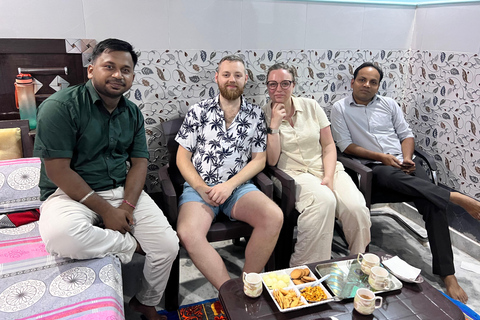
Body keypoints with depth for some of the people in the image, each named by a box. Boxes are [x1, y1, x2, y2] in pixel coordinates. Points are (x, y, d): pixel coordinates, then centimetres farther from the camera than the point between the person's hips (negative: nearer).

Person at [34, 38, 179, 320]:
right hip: (71, 193, -4)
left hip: (123, 190, 5)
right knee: (62, 236, -38)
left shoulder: (133, 113, 7)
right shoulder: (61, 106, -12)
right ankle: (130, 244, -8)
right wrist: (105, 210, -18)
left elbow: (139, 162, 3)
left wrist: (128, 205, -14)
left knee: (168, 246, -11)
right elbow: (57, 171, -16)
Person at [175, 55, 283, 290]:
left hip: (238, 185, 1)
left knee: (274, 217, -27)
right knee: (188, 233, -31)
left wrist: (229, 185, -9)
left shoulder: (256, 115, 9)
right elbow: (182, 156, 6)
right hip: (199, 186, 0)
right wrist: (201, 187, -10)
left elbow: (259, 159, 5)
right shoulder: (198, 111, 6)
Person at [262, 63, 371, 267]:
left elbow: (329, 146, 6)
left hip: (325, 168, 4)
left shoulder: (310, 106, 8)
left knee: (356, 207, -23)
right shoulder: (264, 115, 1)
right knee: (324, 200, -35)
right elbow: (271, 160, -7)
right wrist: (274, 124, -14)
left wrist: (328, 177, -9)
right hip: (294, 174, -3)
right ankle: (306, 267, -21)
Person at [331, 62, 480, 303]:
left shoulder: (388, 104, 19)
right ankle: (457, 198, -31)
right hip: (374, 167, -3)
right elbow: (345, 145, -2)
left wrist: (406, 157, -5)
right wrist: (382, 157, -11)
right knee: (395, 177, -40)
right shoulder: (340, 108, 7)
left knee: (433, 203, -21)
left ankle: (447, 275, -18)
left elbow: (406, 134, 17)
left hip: (403, 163, 4)